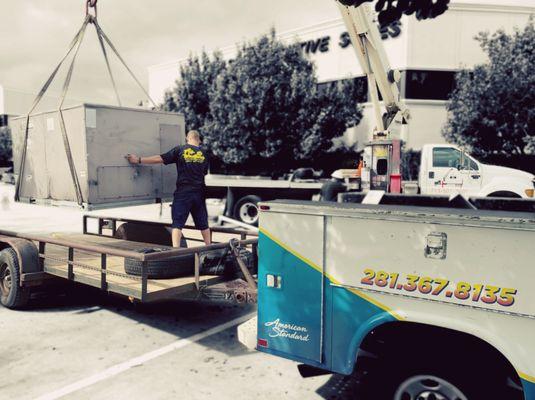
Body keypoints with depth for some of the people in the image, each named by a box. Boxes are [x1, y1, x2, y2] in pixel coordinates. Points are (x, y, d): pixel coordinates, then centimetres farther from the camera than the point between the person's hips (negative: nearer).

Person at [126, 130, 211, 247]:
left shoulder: (180, 150, -2)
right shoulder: (203, 154, 7)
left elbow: (160, 159, -4)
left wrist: (139, 160, 3)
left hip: (183, 193, -3)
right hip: (199, 193, 3)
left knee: (177, 223, -1)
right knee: (203, 224, 14)